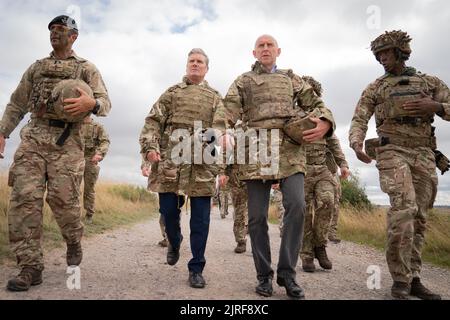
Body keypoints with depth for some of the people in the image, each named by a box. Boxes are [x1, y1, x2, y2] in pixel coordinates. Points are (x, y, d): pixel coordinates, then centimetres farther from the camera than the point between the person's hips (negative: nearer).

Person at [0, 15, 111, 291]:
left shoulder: (87, 68, 11)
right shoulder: (36, 67, 22)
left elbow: (105, 103, 1)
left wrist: (91, 103, -23)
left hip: (66, 141, -3)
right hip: (33, 137, 4)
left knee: (63, 199, -7)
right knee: (24, 198, -8)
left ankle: (74, 242, 23)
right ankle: (31, 267, -2)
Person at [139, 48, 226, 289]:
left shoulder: (215, 98, 16)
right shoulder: (171, 93, 18)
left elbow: (221, 133, 5)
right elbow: (153, 122, 8)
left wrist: (221, 167, -8)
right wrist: (150, 147, -10)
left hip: (202, 165, 0)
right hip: (169, 162, 1)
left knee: (200, 219, 0)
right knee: (168, 211, 6)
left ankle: (196, 268, 12)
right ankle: (174, 242, 39)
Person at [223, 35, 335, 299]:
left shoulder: (292, 78, 24)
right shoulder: (243, 82, 19)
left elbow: (316, 103, 18)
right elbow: (228, 112, 4)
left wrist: (325, 123, -5)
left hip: (290, 148, 1)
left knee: (296, 205, -15)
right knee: (257, 215, 0)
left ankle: (287, 272, 0)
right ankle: (264, 275, 14)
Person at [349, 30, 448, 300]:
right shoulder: (375, 88, 9)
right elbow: (359, 122, 1)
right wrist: (357, 144, -20)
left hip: (424, 155, 3)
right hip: (392, 152, -3)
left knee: (418, 217, 2)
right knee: (404, 208, -22)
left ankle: (413, 279, 11)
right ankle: (400, 278, -14)